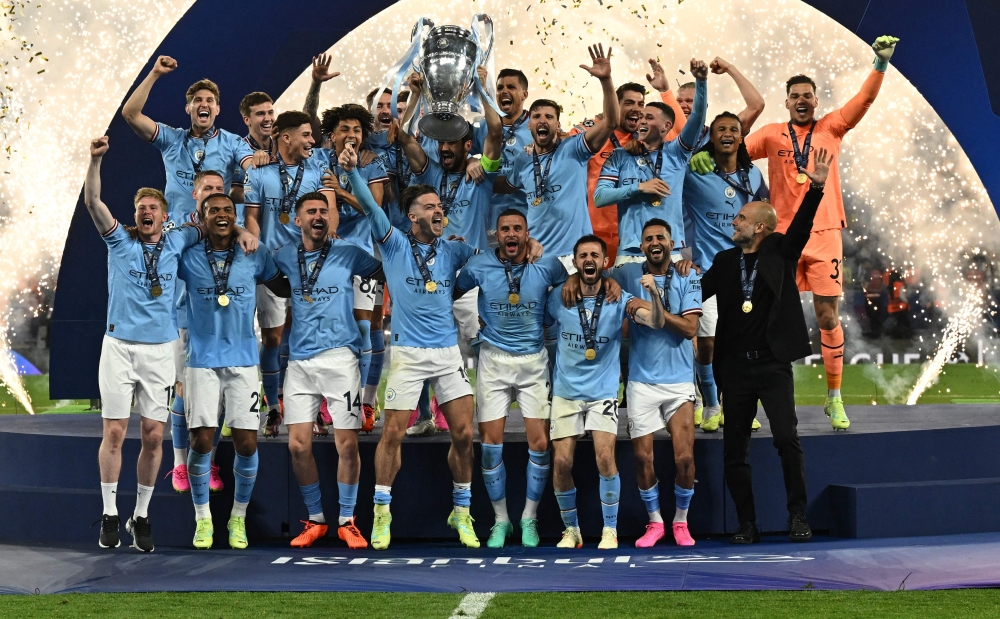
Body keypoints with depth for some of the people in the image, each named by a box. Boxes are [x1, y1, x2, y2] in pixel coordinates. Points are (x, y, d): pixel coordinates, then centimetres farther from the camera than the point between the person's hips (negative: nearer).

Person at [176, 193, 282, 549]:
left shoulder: (254, 258, 4)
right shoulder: (188, 258, 1)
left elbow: (280, 285, 18)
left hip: (243, 360, 1)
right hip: (202, 360, -1)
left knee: (246, 442, -3)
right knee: (201, 440, -4)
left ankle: (239, 518, 14)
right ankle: (203, 519, 11)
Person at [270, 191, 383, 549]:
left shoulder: (348, 254, 3)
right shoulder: (285, 258, 11)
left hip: (339, 357, -3)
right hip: (299, 361, 3)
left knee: (347, 444, -4)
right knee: (298, 444, -1)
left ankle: (346, 522, 10)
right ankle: (315, 520, 15)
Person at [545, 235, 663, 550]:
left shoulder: (618, 298, -6)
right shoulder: (558, 297, -3)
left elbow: (656, 322, -18)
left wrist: (654, 293, -36)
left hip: (603, 391, -1)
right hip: (566, 391, 1)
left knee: (605, 457, -16)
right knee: (561, 462, -4)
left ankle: (610, 530, 0)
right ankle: (571, 529, 16)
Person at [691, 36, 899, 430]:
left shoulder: (831, 128, 7)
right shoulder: (772, 134, 7)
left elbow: (865, 99, -2)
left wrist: (881, 63, -16)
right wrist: (707, 153, -19)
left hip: (824, 234, 0)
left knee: (828, 316, 0)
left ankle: (834, 400, 10)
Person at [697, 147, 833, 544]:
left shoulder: (779, 251, 2)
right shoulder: (726, 261, 10)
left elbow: (801, 225, -12)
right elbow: (697, 292, 13)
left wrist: (816, 188, -26)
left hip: (773, 365, -3)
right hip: (736, 367, 4)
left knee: (787, 439, -14)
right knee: (734, 449, 4)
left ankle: (797, 517, -4)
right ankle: (746, 524, 14)